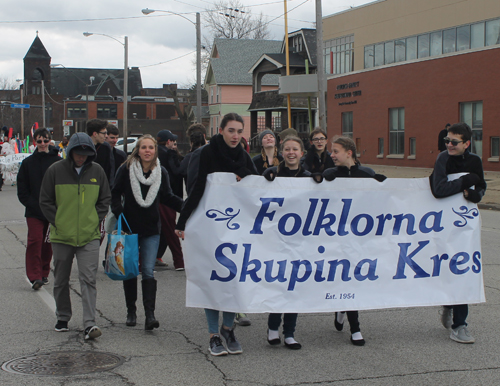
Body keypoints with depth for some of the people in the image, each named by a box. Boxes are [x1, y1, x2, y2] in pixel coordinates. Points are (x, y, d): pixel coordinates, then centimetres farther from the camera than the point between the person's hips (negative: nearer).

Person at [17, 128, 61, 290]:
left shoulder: (58, 162, 2)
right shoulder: (28, 163, 5)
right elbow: (22, 190, 4)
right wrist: (34, 206, -8)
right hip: (34, 212, 0)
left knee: (48, 243, 7)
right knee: (35, 240, -11)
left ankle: (44, 274, 21)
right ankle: (35, 276, -9)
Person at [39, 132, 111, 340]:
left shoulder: (97, 171, 2)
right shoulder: (55, 170, -3)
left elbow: (105, 200, 12)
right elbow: (45, 201, 3)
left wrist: (96, 221, 2)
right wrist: (57, 222, -4)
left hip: (90, 236, 0)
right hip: (61, 236, 1)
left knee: (88, 279, -9)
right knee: (61, 280, 13)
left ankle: (89, 324, -12)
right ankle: (63, 317, 30)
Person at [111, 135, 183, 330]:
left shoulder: (161, 172, 4)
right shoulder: (126, 169, -4)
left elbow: (167, 197, 10)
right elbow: (115, 193, 2)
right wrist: (118, 212, -14)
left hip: (151, 230, 0)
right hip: (129, 227, 0)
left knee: (148, 272, -9)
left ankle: (150, 315, -12)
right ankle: (131, 311, 24)